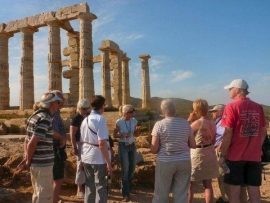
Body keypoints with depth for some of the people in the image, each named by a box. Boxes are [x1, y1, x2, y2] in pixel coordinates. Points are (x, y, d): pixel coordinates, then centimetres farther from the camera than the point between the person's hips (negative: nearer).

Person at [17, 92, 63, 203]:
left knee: (38, 194, 22)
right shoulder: (45, 119, -20)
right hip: (43, 164, -9)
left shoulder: (34, 116, 10)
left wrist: (26, 159, 6)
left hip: (36, 163, 9)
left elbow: (27, 141, 11)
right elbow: (32, 143, -23)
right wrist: (28, 161, -10)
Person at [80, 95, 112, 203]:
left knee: (89, 186, 19)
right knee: (100, 187, 6)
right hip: (99, 158, -7)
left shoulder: (85, 120, 9)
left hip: (86, 158, 7)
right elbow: (102, 143, -22)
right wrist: (108, 162, -18)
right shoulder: (100, 119, -15)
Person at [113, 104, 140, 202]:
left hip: (132, 145, 5)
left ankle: (129, 188, 39)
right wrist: (122, 135, -23)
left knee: (132, 168, 16)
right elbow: (114, 135, -5)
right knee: (125, 170, -2)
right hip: (123, 146, -5)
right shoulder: (119, 122, -15)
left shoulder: (134, 121, -3)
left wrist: (137, 130, -14)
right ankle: (126, 194, 10)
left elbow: (136, 134, 8)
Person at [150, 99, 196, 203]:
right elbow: (193, 145, 6)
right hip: (184, 162, 3)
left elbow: (154, 149, -9)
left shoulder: (159, 124, -8)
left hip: (165, 162, -2)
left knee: (161, 194, 10)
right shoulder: (185, 123, 1)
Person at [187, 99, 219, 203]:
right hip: (210, 154, 7)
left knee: (190, 184, 9)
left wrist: (189, 120, -7)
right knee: (208, 185, 12)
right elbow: (213, 140, 12)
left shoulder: (198, 122, -18)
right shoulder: (212, 123, 2)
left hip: (197, 154, -6)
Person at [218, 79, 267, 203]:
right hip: (254, 156, 5)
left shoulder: (231, 107, -10)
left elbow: (228, 134, -13)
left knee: (235, 189, 6)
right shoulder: (258, 107, 5)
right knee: (254, 188, 12)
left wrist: (222, 155, -7)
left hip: (235, 155, -4)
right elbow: (263, 132, 9)